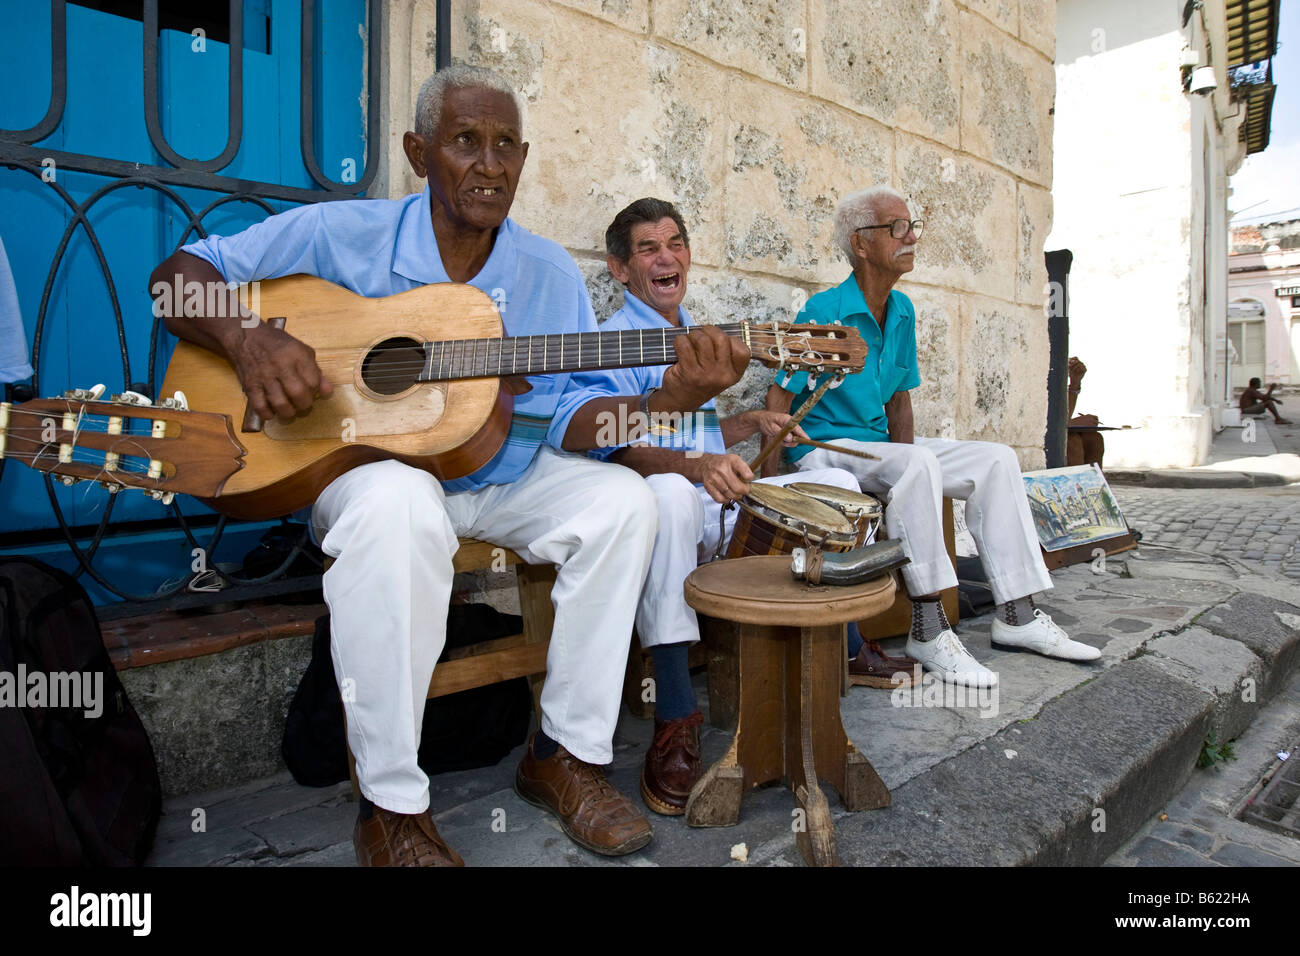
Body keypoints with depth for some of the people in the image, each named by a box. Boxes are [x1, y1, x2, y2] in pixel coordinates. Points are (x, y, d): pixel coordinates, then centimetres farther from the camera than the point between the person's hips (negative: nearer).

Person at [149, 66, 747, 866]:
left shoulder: (551, 275, 1)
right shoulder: (340, 236, -5)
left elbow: (572, 420, -4)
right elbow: (178, 275, -1)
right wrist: (245, 338, -23)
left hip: (502, 479, 4)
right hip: (359, 466, -3)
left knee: (623, 497, -18)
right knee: (399, 504, -38)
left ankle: (568, 753, -6)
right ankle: (392, 808, -22)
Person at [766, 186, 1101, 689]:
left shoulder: (902, 310, 11)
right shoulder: (823, 311, -13)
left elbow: (900, 397, 16)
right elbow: (778, 399, -14)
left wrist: (903, 453, -2)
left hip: (878, 444, 8)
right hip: (823, 448, -8)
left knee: (997, 460, -4)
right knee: (919, 464, -35)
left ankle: (1017, 614, -2)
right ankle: (929, 631, -28)